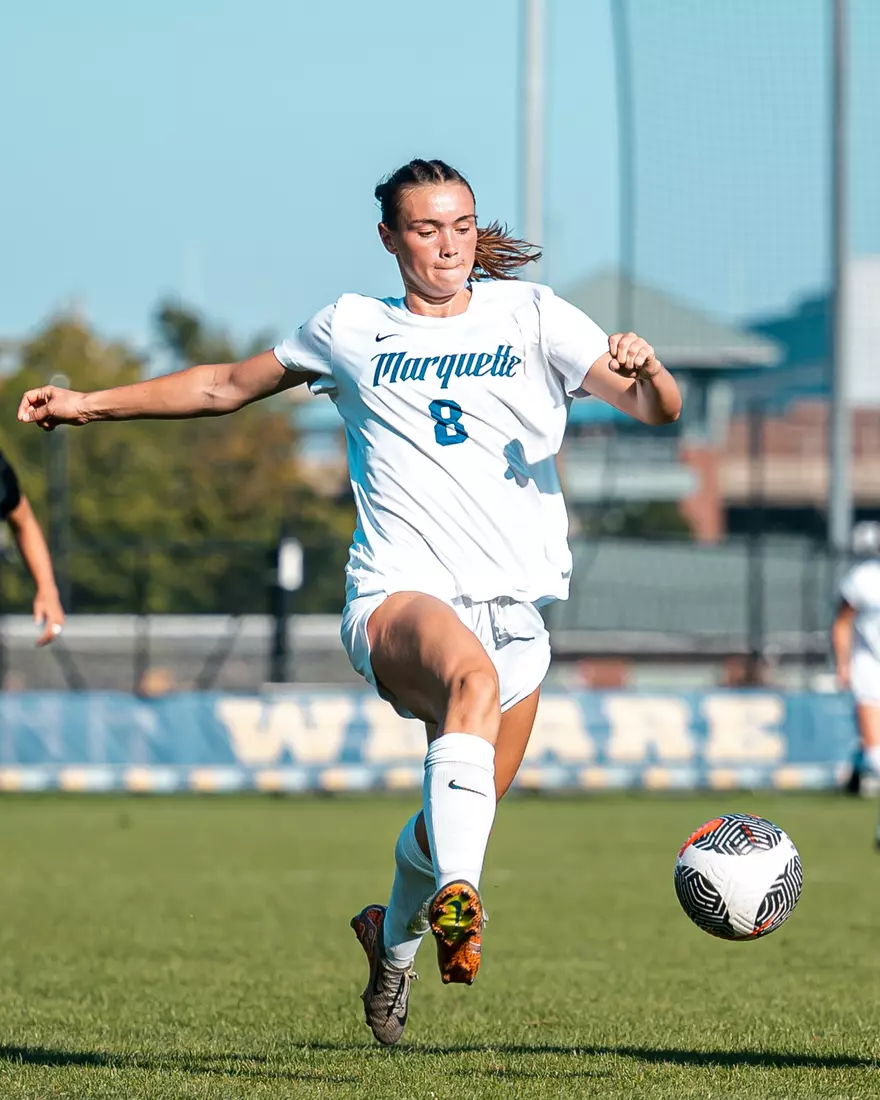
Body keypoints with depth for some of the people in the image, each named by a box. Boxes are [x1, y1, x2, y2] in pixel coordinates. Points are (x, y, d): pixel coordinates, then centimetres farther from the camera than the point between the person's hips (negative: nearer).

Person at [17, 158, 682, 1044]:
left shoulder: (530, 315, 11)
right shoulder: (352, 331, 13)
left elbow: (657, 410, 3)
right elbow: (228, 386, 26)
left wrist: (644, 374, -21)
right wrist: (90, 404, 21)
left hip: (513, 604, 3)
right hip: (398, 594, -3)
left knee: (457, 822, 8)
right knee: (473, 673, -38)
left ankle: (393, 936, 42)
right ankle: (456, 896, -53)